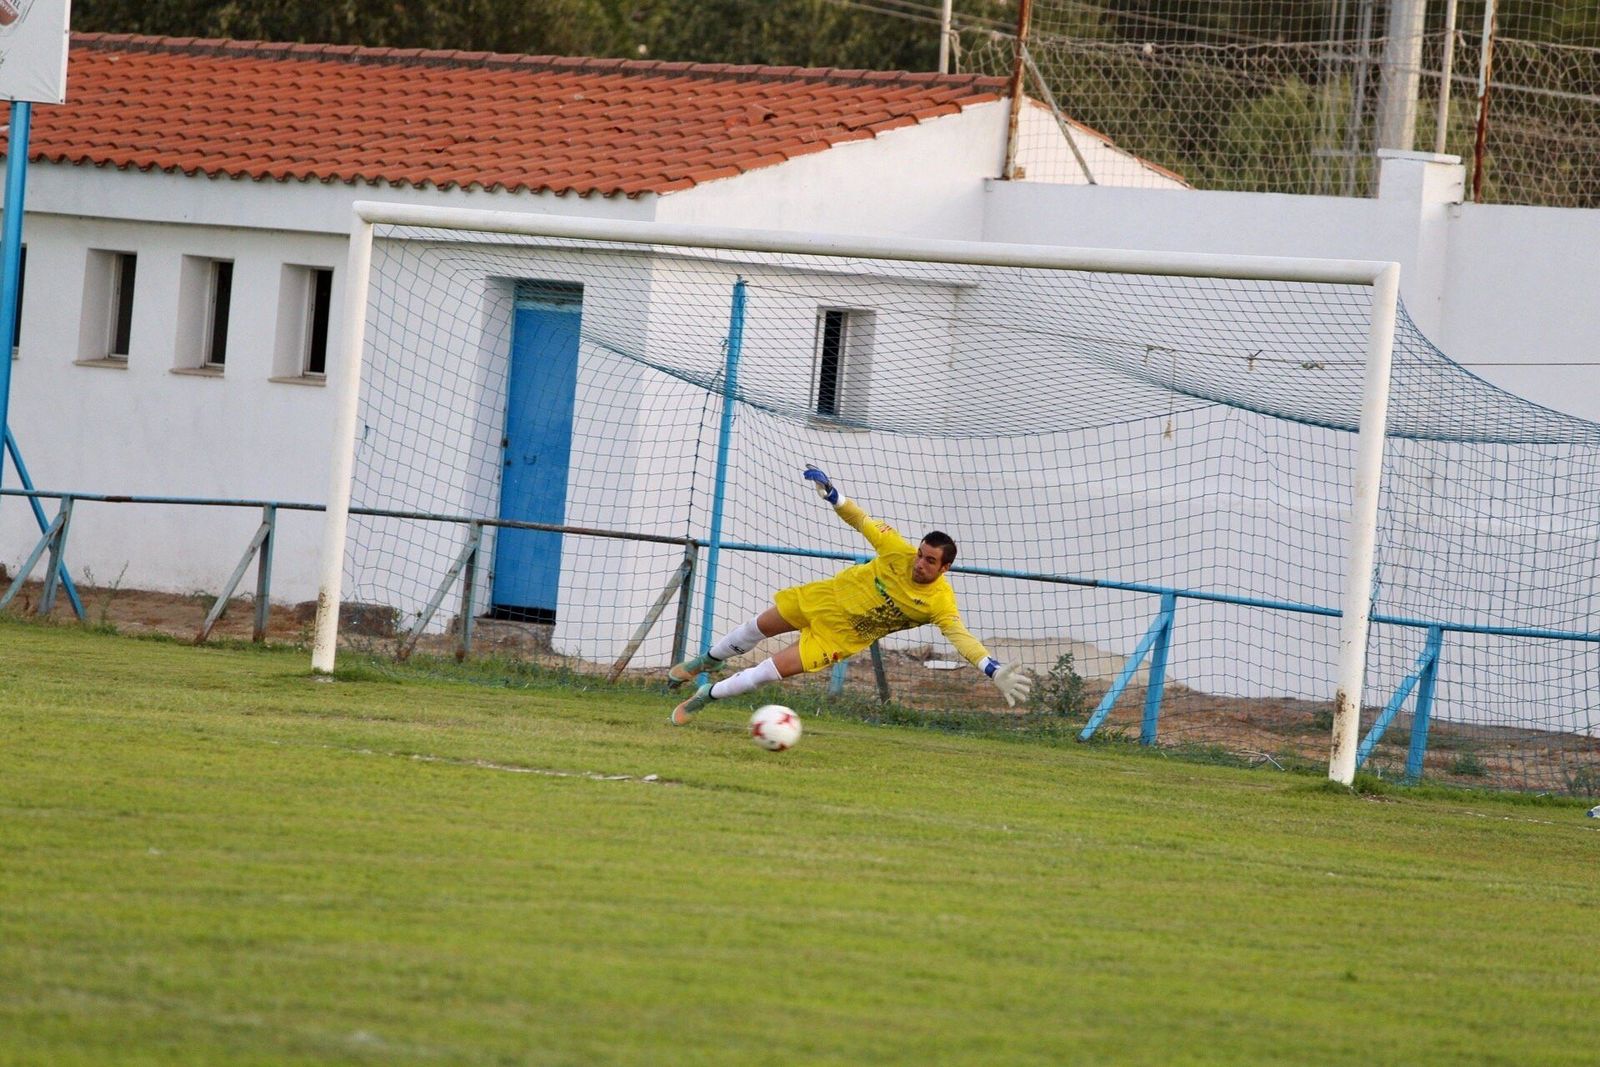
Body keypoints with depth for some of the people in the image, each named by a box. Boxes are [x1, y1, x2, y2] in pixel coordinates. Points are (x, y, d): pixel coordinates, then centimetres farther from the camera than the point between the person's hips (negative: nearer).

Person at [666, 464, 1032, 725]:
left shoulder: (940, 602, -28)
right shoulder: (900, 552, -23)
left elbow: (961, 637, -36)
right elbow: (864, 522, -13)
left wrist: (993, 669, -51)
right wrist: (832, 495, -23)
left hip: (845, 634, -2)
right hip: (829, 597, 2)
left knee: (779, 669, -13)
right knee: (761, 627, 18)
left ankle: (706, 696, 9)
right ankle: (706, 661, 49)